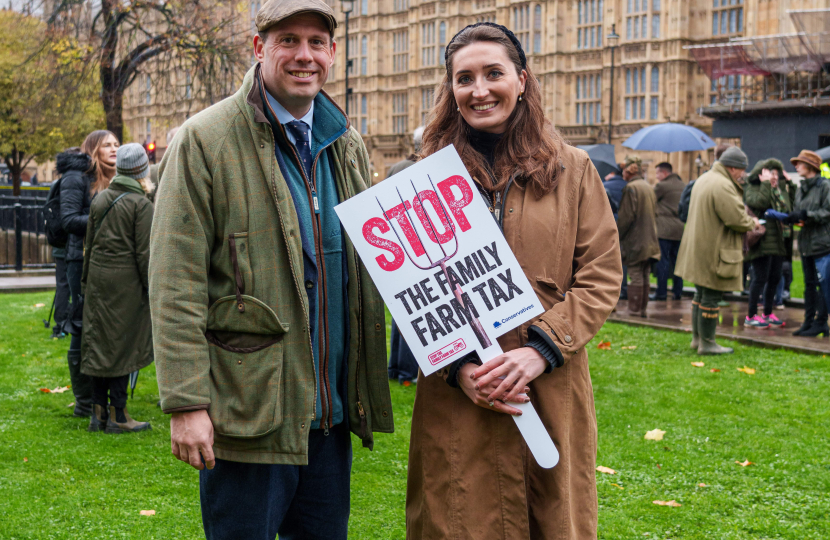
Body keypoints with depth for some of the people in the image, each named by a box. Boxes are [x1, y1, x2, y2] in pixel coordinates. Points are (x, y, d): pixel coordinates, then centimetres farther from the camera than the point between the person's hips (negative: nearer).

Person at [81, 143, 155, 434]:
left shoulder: (100, 199, 8)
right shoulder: (141, 205, -9)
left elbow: (89, 243, 14)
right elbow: (144, 253, -11)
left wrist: (86, 279, 22)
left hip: (98, 278, 6)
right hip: (126, 280, -6)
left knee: (99, 343, 10)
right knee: (122, 345, 1)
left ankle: (98, 413, 14)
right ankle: (117, 415, 5)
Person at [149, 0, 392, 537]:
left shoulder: (349, 145, 12)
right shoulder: (205, 140, -8)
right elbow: (175, 285, -12)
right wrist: (185, 402, -16)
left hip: (331, 410, 6)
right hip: (247, 410, -6)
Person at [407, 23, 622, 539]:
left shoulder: (572, 170, 5)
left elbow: (602, 278, 1)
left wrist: (540, 348, -12)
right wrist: (457, 365, -11)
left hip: (553, 393, 1)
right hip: (456, 398, 0)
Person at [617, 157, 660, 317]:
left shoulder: (631, 188, -12)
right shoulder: (648, 187, 13)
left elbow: (626, 217, -16)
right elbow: (655, 214, 18)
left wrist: (616, 236, -6)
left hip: (635, 241, -8)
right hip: (650, 241, 8)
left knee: (636, 277, -5)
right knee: (645, 277, 11)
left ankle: (634, 310, -2)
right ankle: (643, 309, 16)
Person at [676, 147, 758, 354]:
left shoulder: (704, 179, 13)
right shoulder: (723, 186, -21)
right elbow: (737, 219, -23)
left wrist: (747, 220, 14)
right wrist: (752, 223, -2)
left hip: (698, 249, 10)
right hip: (714, 253, -10)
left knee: (701, 294, 18)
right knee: (711, 297, -2)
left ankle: (697, 338, 27)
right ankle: (707, 343, 6)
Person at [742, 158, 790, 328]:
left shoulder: (779, 190, 17)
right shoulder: (751, 189, -3)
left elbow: (788, 208, 4)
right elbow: (759, 202, -23)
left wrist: (781, 188, -1)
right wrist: (766, 184, -15)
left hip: (778, 242, 8)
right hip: (761, 241, -8)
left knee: (775, 278, 11)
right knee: (760, 278, -6)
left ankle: (767, 314, 22)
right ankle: (751, 316, 2)